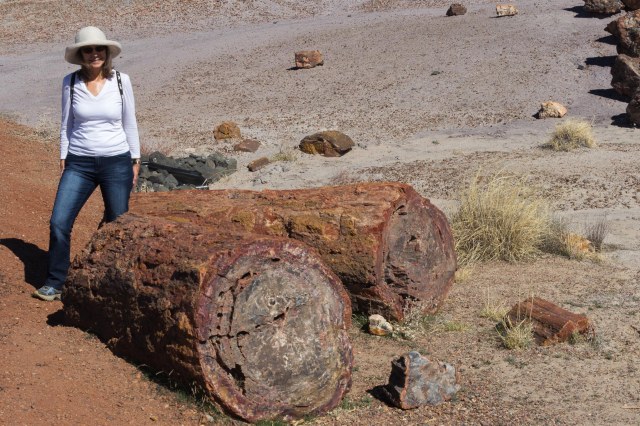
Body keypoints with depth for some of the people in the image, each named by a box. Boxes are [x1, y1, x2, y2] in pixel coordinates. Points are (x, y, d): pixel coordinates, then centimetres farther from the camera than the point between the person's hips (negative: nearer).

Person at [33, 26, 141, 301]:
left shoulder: (121, 81, -3)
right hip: (79, 164, 1)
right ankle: (54, 284, 4)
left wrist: (135, 162, 4)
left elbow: (129, 123, 4)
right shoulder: (70, 83, -1)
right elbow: (66, 124, 6)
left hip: (116, 163, 0)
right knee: (59, 223, -9)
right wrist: (63, 161, 4)